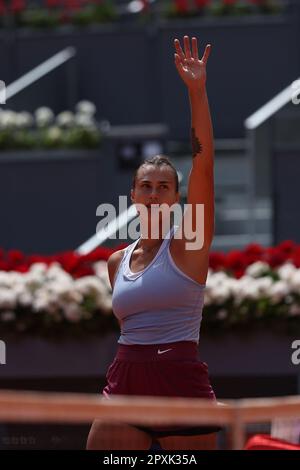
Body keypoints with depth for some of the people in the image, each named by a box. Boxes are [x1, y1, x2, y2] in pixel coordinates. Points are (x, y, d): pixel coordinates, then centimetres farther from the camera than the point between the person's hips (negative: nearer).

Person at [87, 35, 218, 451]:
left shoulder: (189, 242, -1)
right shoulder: (117, 262, 14)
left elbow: (204, 163, -11)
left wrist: (197, 91, -18)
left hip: (183, 384, -4)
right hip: (124, 385, 4)